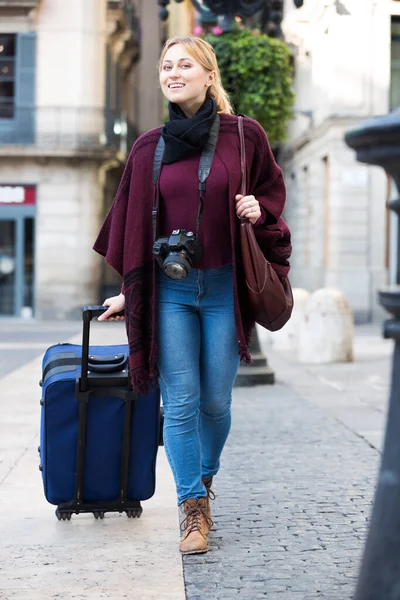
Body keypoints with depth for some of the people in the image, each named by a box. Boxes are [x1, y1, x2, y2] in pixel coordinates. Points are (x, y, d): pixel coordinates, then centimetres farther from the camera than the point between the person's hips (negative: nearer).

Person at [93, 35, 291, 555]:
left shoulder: (244, 135, 0)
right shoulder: (149, 147, 5)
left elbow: (272, 193, 11)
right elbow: (132, 223, 12)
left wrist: (258, 211, -12)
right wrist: (128, 292, 15)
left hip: (224, 288, -1)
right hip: (170, 290, 1)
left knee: (216, 402, 5)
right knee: (180, 403, -3)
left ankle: (205, 478, 32)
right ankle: (194, 509, 6)